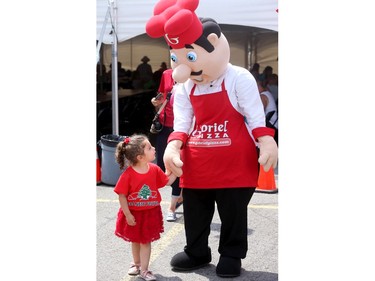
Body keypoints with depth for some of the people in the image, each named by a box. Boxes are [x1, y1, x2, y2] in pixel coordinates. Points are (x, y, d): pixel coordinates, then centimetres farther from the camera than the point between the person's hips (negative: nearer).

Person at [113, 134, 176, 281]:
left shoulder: (154, 169, -10)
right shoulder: (128, 174, -23)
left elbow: (167, 181, 4)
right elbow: (122, 196, -18)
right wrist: (127, 215, -17)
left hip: (150, 213, 2)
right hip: (133, 214, -2)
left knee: (146, 241, 8)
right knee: (135, 240, 19)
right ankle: (136, 263, 42)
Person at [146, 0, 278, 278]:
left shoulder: (239, 78, -9)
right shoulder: (184, 88, 6)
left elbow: (256, 117, -8)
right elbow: (182, 124, 4)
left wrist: (266, 143, -19)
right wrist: (173, 147, -12)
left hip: (235, 162, -5)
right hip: (196, 164, 5)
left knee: (234, 211, 7)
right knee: (194, 212, 14)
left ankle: (231, 255, 24)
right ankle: (196, 252, 33)